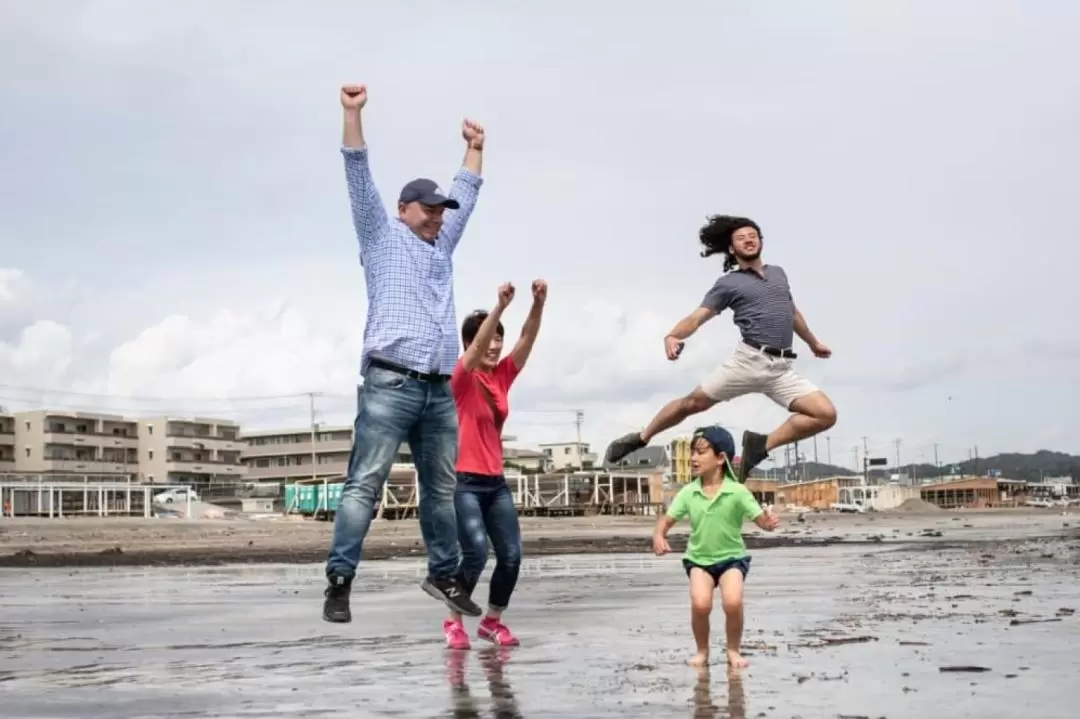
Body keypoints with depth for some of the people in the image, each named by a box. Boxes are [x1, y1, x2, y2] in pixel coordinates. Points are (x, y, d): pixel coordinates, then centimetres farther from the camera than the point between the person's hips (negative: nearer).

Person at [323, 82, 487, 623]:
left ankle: (443, 575, 18)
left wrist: (474, 148, 42)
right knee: (365, 484, -10)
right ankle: (340, 581, -12)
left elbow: (466, 195, 37)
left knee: (442, 489, 8)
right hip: (390, 384, -6)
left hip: (439, 390, 6)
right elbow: (359, 176, 2)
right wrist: (353, 114, -4)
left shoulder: (442, 244, 25)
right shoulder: (382, 236, 10)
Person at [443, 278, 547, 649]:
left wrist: (539, 303, -19)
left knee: (511, 555, -3)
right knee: (476, 552, -20)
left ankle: (492, 621, 16)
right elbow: (478, 346, -26)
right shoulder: (461, 378, -7)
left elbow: (527, 338, -3)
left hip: (495, 482, 6)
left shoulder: (503, 375, 8)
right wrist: (501, 305, -38)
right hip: (464, 482, -6)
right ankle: (453, 621, -1)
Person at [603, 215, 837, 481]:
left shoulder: (778, 273, 22)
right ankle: (640, 439, 17)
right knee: (693, 402, -3)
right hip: (750, 360, -4)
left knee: (826, 414, -12)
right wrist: (672, 336, -26)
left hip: (782, 368, 4)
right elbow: (698, 316, -6)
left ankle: (762, 444, -4)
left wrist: (813, 342, 48)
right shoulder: (729, 283, 5)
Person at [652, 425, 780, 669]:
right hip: (698, 558, 2)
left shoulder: (737, 491, -14)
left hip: (731, 557, -2)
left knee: (732, 602, -25)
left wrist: (769, 522, -38)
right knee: (700, 604, -22)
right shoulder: (688, 492, -7)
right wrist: (658, 536, -24)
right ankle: (702, 651, 5)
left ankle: (733, 650, 3)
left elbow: (761, 520, -14)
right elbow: (667, 519, -2)